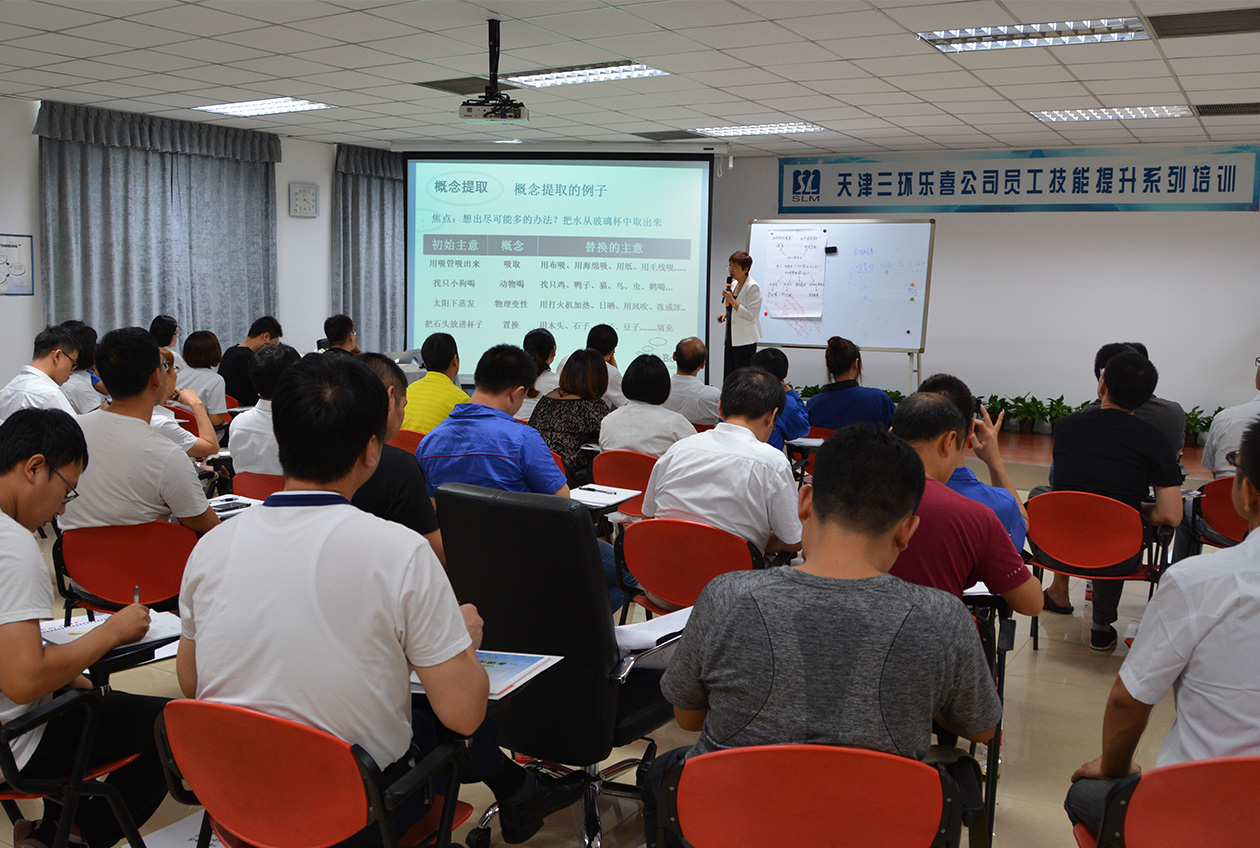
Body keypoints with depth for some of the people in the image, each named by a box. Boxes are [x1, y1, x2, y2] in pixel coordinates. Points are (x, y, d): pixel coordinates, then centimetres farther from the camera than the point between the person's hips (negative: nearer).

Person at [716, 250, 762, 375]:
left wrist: (731, 300, -20)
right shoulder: (734, 284, 13)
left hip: (745, 341, -9)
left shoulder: (753, 287, -14)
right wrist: (726, 314, 10)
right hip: (731, 337, 9)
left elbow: (750, 315, -19)